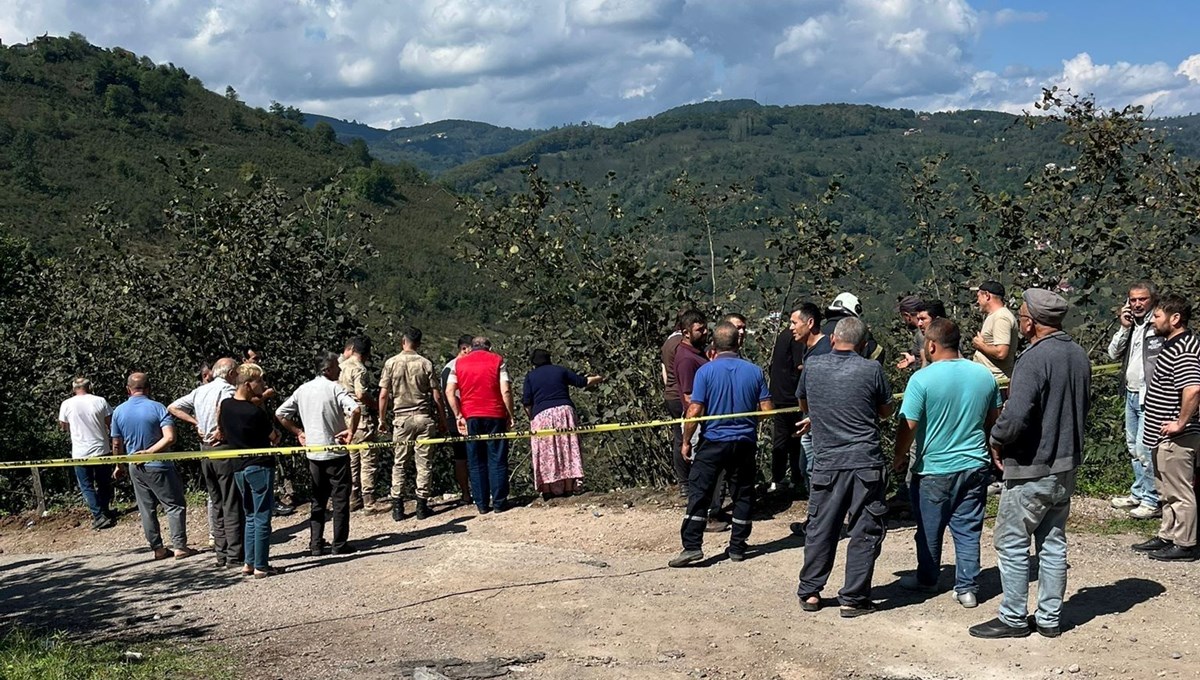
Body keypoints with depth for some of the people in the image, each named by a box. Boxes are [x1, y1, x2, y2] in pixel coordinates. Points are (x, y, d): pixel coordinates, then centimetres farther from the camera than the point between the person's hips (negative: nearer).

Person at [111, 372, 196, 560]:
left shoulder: (118, 411, 0)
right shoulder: (157, 408, -11)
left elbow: (117, 445, 7)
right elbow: (169, 438, -22)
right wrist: (149, 452, -15)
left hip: (136, 468, 4)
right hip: (159, 467, -4)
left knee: (146, 509, 12)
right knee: (174, 505, 4)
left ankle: (158, 549, 15)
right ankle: (179, 546, 1)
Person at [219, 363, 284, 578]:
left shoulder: (225, 405, 2)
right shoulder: (256, 412, -19)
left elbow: (222, 430, 17)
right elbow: (274, 438, -5)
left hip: (238, 467, 7)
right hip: (260, 466, -7)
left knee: (250, 516, 17)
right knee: (262, 518, -1)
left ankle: (249, 562, 18)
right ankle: (261, 566, 2)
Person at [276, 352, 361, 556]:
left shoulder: (303, 390, 7)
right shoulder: (334, 388, -12)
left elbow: (280, 413, 12)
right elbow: (356, 409, -28)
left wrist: (298, 432, 15)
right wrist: (351, 431, -14)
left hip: (313, 453, 6)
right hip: (335, 452, -6)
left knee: (317, 500, 14)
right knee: (340, 499, 4)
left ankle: (316, 544, 13)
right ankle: (340, 544, 6)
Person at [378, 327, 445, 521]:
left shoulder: (391, 363, -2)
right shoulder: (426, 364, -2)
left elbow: (383, 395, -3)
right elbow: (437, 396, -2)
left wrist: (381, 419, 8)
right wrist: (442, 420, 8)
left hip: (402, 419, 1)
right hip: (424, 418, 0)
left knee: (400, 464, 8)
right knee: (424, 463, 5)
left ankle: (397, 507, 7)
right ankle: (422, 505, 7)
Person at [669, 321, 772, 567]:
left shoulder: (706, 371, -9)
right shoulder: (754, 371, -1)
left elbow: (694, 410, -11)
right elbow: (767, 409, 0)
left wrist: (686, 441, 0)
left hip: (714, 441, -3)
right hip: (745, 442, 3)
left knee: (699, 493, 1)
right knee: (743, 495, 12)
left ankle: (692, 546, -5)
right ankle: (737, 547, 17)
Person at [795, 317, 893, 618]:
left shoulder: (812, 366, 1)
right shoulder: (871, 369, -6)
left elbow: (804, 405, 17)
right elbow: (886, 411, 8)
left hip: (826, 463, 2)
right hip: (865, 463, -2)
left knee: (820, 529, 14)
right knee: (865, 532, 6)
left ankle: (810, 592, 20)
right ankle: (853, 599, 8)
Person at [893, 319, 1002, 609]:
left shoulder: (922, 379, -17)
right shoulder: (984, 375, -1)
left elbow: (908, 426, -17)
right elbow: (994, 419, 11)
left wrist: (899, 458, -1)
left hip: (935, 469, -4)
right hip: (976, 466, 4)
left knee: (929, 530, 13)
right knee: (968, 530, 11)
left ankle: (927, 580, 29)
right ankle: (967, 588, 14)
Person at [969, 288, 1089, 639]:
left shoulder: (1034, 359, -22)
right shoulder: (1079, 354, 6)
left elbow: (1015, 417, -29)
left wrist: (996, 440, -11)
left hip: (1031, 469, -8)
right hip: (1066, 465, 9)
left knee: (1012, 543, 4)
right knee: (1053, 542, 15)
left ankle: (1014, 618, 10)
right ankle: (1049, 618, 22)